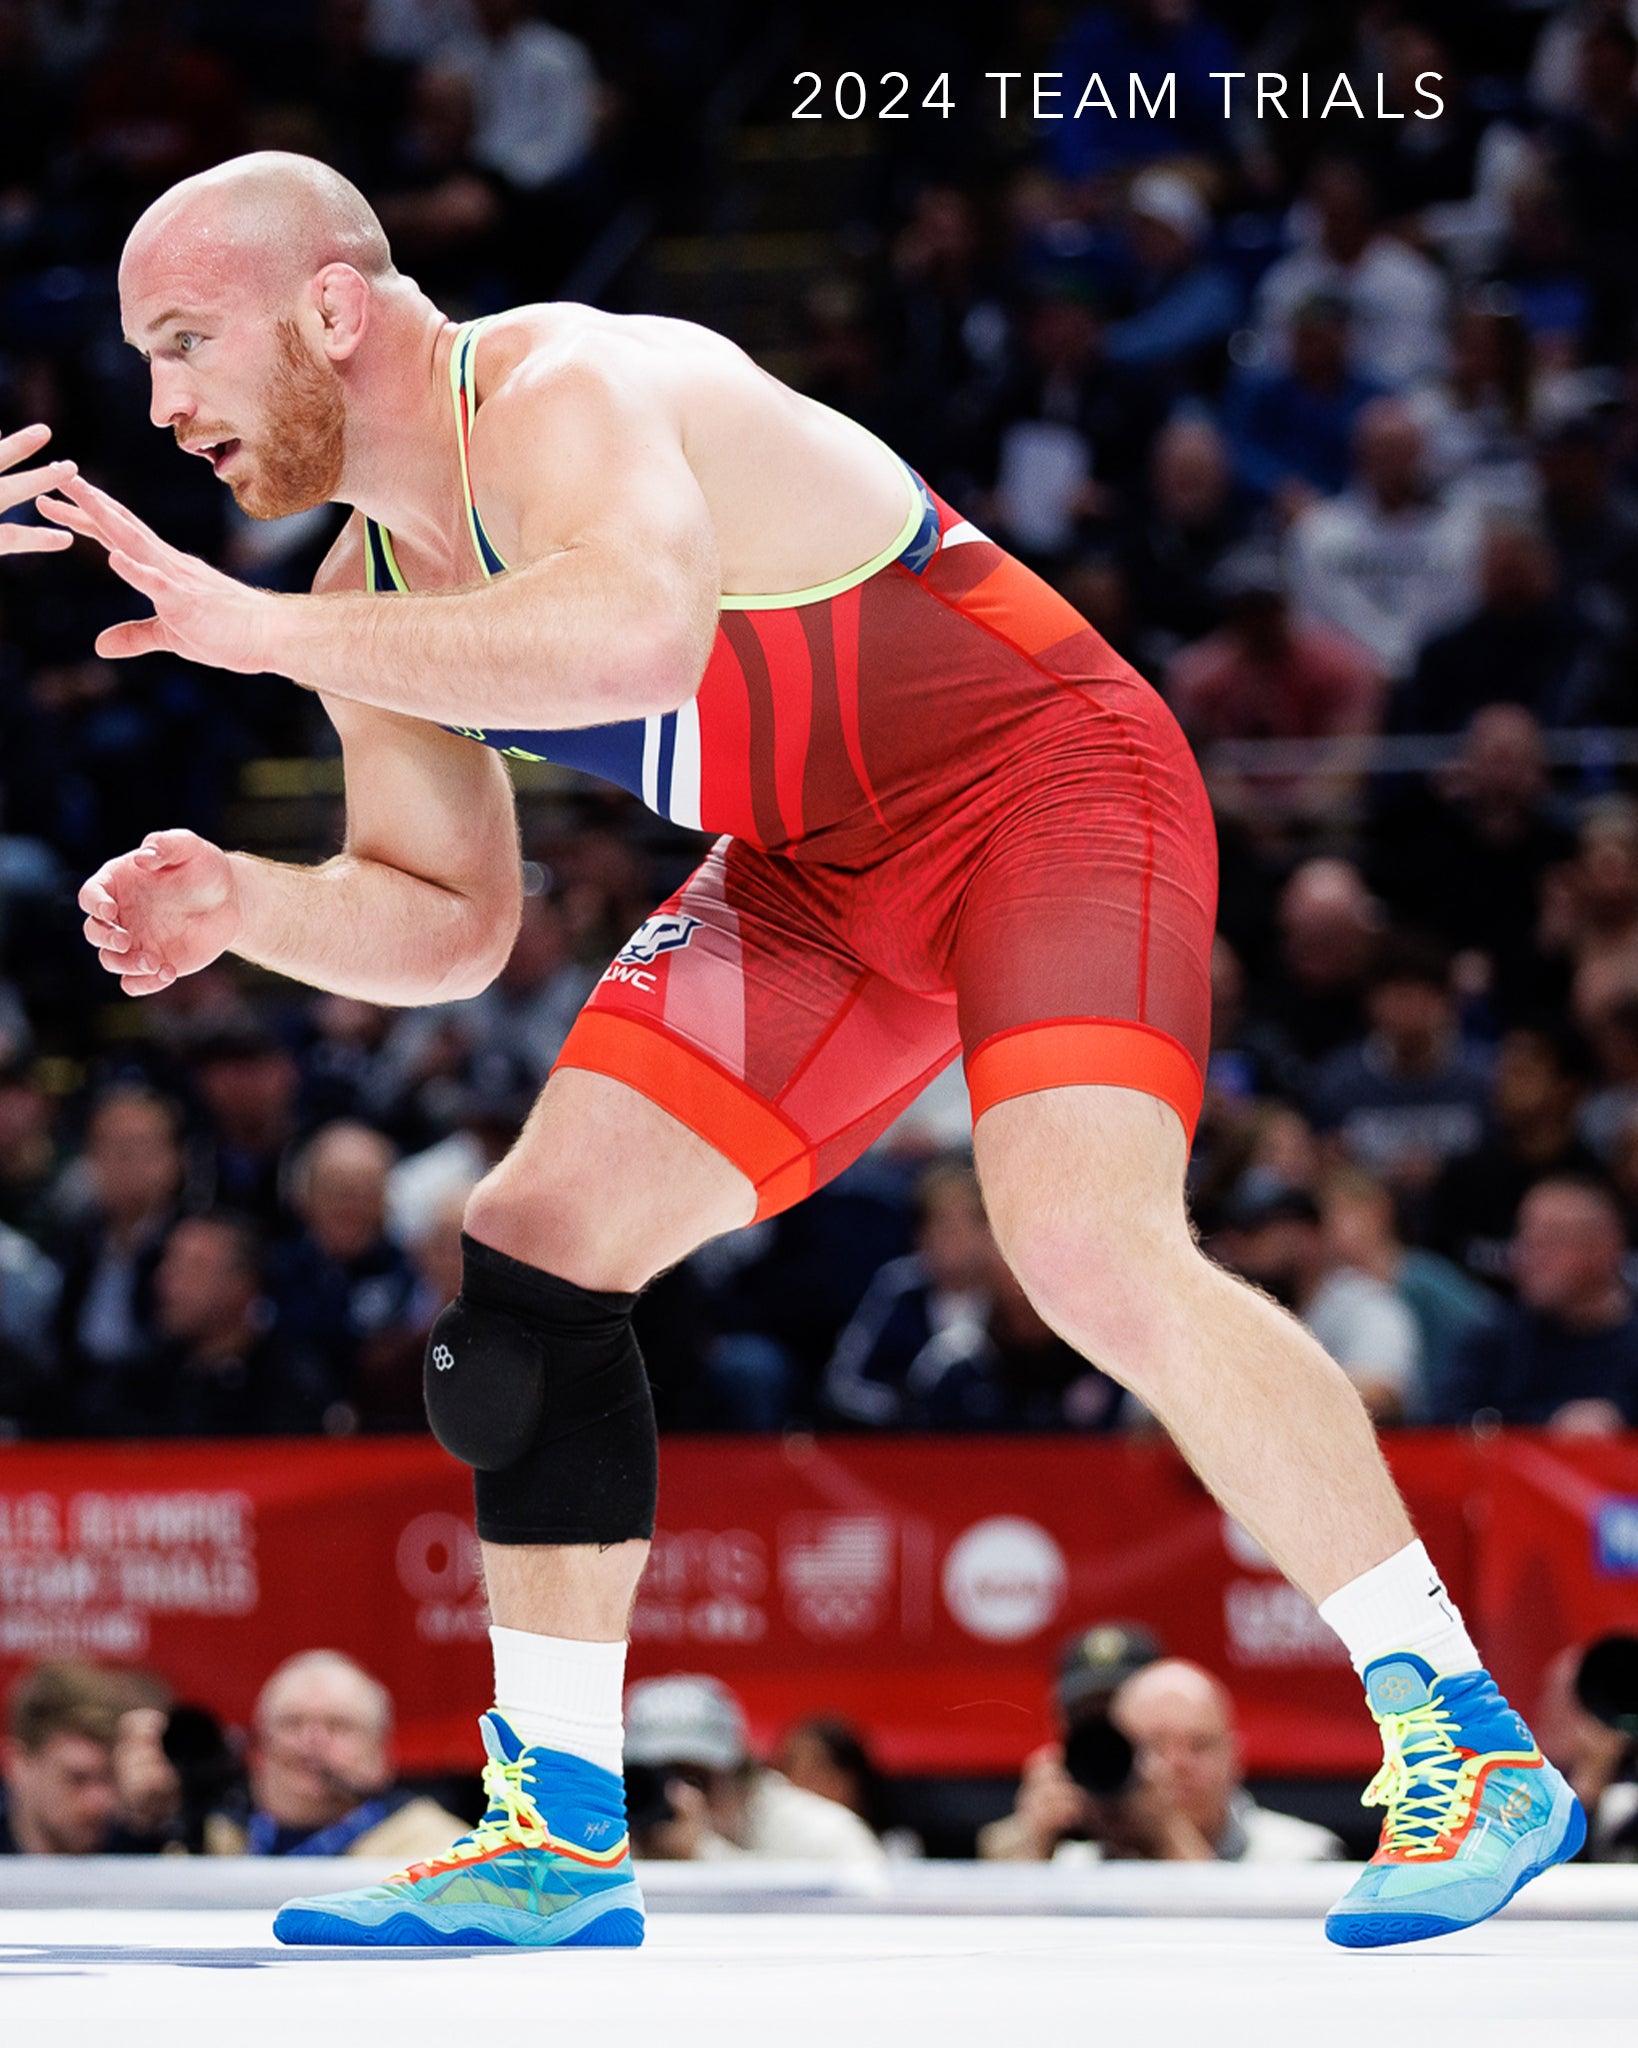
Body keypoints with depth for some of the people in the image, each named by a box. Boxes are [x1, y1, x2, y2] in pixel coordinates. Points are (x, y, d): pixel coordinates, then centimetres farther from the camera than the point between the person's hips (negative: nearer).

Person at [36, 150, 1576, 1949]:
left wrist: (261, 633, -40)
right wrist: (244, 906, -9)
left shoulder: (560, 391, -24)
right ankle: (558, 1835, 9)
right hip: (816, 878, 9)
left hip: (1040, 778, -9)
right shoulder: (378, 587, 4)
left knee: (1085, 1243, -28)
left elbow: (640, 634, -46)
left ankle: (1468, 1744, -18)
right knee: (527, 1248, 0)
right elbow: (443, 922, 12)